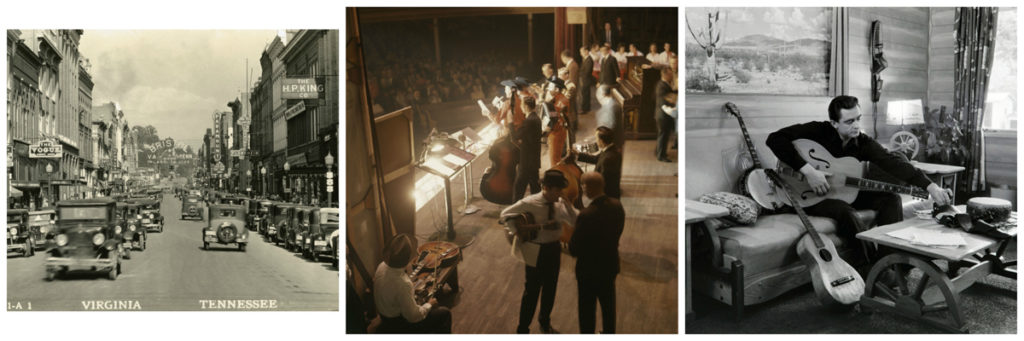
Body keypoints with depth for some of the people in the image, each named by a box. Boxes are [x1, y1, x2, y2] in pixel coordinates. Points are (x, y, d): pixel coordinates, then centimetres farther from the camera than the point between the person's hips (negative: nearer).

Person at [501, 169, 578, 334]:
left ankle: (545, 322, 45)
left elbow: (575, 221, -11)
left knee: (550, 289, 20)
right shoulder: (530, 203, -18)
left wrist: (568, 204, -22)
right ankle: (523, 329, 22)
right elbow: (505, 214, -9)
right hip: (536, 251, -5)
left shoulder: (560, 203, -6)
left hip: (554, 248, 5)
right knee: (532, 291, 5)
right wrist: (516, 231, -15)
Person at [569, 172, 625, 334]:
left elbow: (574, 250, -22)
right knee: (608, 305, 26)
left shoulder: (587, 215, -31)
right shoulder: (617, 205, -11)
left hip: (589, 270, -6)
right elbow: (617, 232, 3)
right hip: (611, 265, 6)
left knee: (587, 310, 14)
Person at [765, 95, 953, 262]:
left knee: (891, 198, -10)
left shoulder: (863, 142, -4)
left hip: (845, 193, 6)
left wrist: (930, 186, -32)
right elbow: (775, 139, -28)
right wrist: (807, 170, -33)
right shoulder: (818, 131, -17)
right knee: (845, 211, -35)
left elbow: (892, 163, -18)